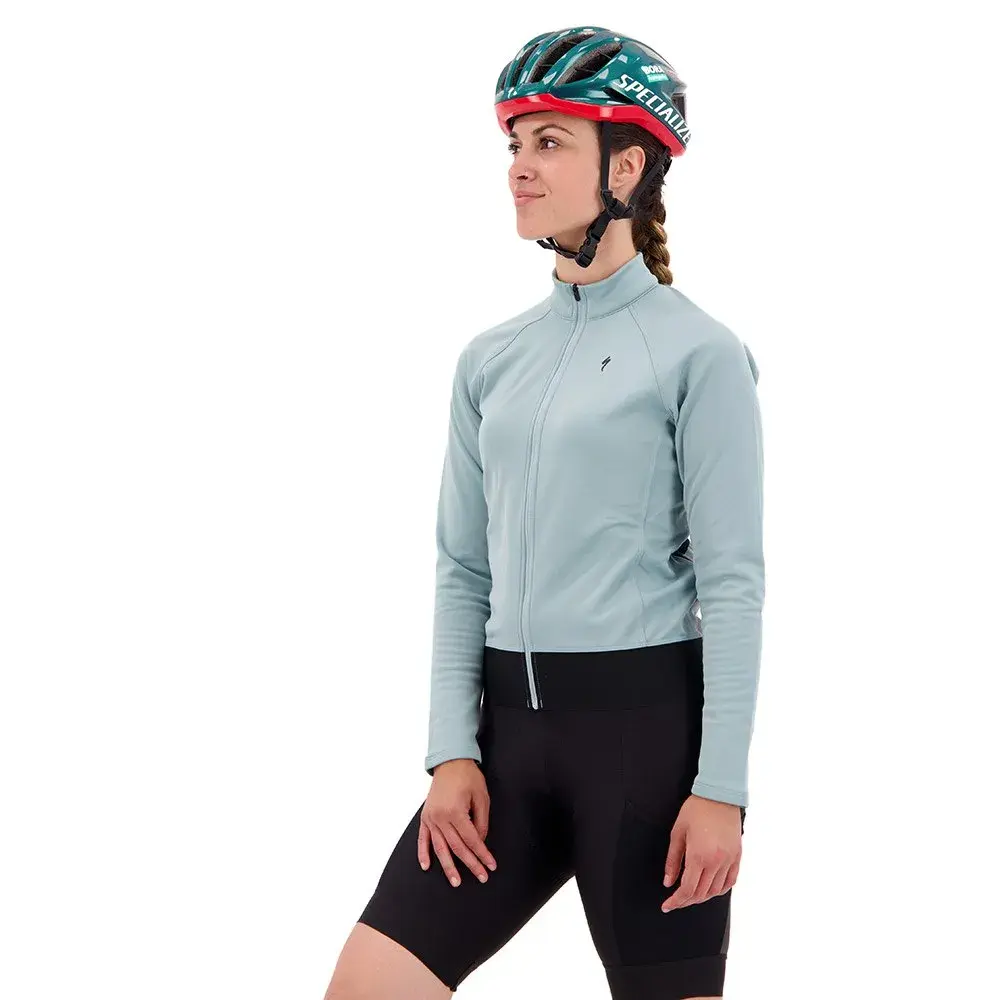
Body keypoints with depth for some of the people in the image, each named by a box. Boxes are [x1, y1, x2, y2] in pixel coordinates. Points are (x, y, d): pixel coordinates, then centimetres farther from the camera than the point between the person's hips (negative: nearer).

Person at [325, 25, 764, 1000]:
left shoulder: (697, 353, -5)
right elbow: (462, 571, 12)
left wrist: (721, 787, -12)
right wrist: (454, 753, 2)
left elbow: (733, 584, -8)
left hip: (646, 722, -5)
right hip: (511, 720, 5)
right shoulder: (490, 361, 12)